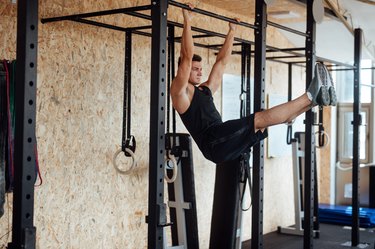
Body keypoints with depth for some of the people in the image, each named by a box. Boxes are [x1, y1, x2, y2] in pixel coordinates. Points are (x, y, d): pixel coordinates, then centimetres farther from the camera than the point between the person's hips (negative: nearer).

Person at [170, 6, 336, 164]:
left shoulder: (206, 89, 27)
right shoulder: (180, 90, 3)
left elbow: (222, 61, 31)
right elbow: (187, 57, -10)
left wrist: (231, 31, 33)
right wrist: (187, 21, -9)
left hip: (224, 141, 9)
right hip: (213, 143, -9)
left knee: (271, 117, 1)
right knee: (259, 119, -19)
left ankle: (315, 98, -3)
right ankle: (310, 96, -20)